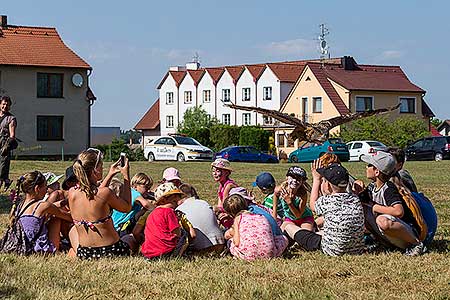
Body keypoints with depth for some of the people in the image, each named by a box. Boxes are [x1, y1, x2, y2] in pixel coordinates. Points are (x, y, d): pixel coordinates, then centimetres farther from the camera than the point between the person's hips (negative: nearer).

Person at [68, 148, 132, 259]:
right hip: (110, 251, -4)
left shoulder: (72, 193, -7)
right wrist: (126, 177, 2)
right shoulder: (105, 193, -22)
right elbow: (127, 207, -3)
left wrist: (110, 175, 17)